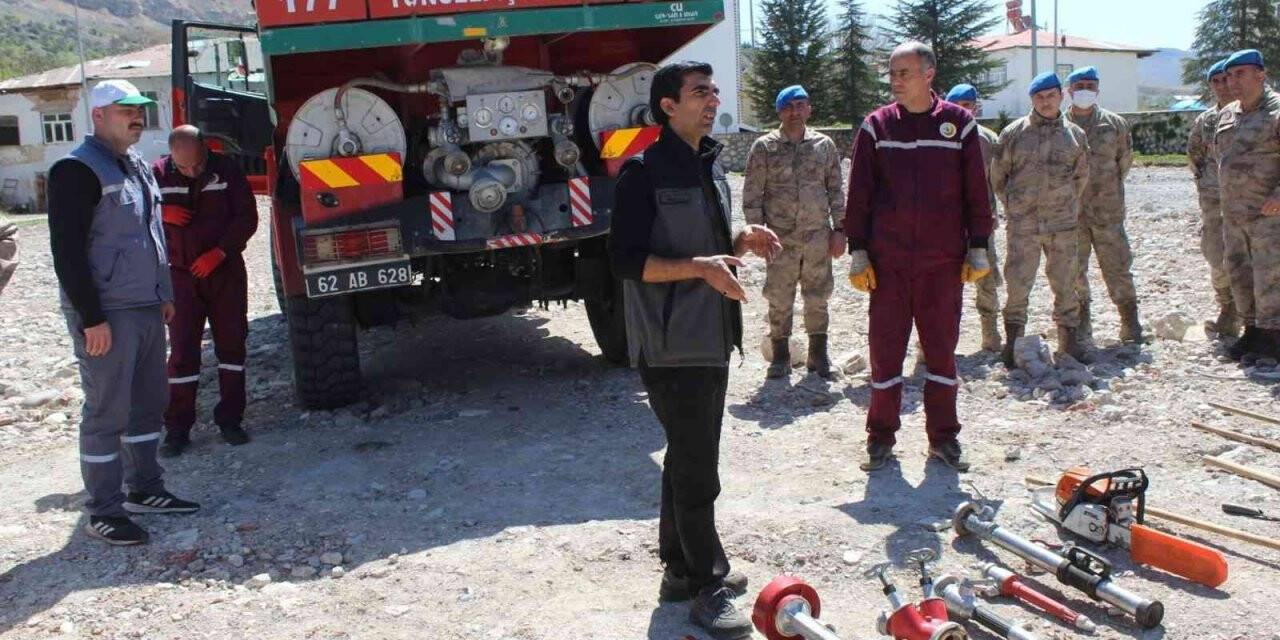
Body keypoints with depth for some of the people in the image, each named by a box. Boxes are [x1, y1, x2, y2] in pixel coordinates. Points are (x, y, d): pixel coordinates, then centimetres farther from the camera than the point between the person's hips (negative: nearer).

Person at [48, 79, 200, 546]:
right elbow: (67, 250, -16)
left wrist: (164, 295, 20)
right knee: (107, 412, -3)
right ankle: (104, 513, 6)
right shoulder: (78, 170, -12)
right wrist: (91, 318, -19)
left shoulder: (138, 167, 15)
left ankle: (144, 490, 28)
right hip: (105, 315, -9)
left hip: (147, 309, 9)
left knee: (149, 402, 15)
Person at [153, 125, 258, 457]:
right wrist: (162, 214, -16)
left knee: (231, 343, 4)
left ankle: (230, 419, 15)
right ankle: (177, 427, 4)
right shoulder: (160, 173, -3)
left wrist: (220, 251, -15)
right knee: (182, 350, -2)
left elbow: (247, 217, -3)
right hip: (181, 275, 0)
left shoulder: (226, 169, -4)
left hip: (226, 271, 1)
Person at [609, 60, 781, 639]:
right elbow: (627, 260, -18)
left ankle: (681, 569, 30)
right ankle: (708, 588, 8)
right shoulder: (645, 172, -13)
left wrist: (744, 240, 3)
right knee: (696, 471, -3)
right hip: (671, 348, -9)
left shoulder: (710, 168, 14)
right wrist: (700, 267, -27)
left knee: (689, 461, 17)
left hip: (711, 341, 9)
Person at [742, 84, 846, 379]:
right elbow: (752, 194, 1)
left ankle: (818, 354, 21)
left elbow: (836, 190, 11)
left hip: (818, 236, 2)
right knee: (779, 299, 3)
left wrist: (839, 229, 5)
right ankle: (780, 354, 16)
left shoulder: (824, 145, 7)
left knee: (818, 297, 9)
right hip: (781, 238, -2)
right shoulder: (764, 147, 0)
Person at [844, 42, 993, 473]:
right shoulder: (876, 127, 4)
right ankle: (881, 437, 16)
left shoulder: (958, 124, 3)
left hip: (944, 260, 0)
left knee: (942, 348, 8)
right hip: (887, 262, 0)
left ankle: (943, 437, 20)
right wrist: (857, 252, -1)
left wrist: (978, 248, 2)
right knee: (885, 348, 4)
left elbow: (975, 191, 5)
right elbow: (859, 194, 4)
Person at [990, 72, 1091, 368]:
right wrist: (1014, 206, 9)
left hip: (1063, 224, 2)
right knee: (1017, 284, -2)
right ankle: (1013, 342, 9)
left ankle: (1069, 339, 19)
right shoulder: (1014, 133, 0)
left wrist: (1066, 206, 15)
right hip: (1022, 226, -2)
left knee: (1065, 283, 9)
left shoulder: (1075, 135, 7)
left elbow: (1081, 177, 17)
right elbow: (998, 175, 7)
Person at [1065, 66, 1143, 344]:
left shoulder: (1115, 124, 5)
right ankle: (1081, 328, 16)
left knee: (1118, 267, 2)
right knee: (1074, 271, 5)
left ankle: (1131, 327, 12)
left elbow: (1125, 160, 14)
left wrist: (1108, 187, 13)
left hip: (1108, 210, 0)